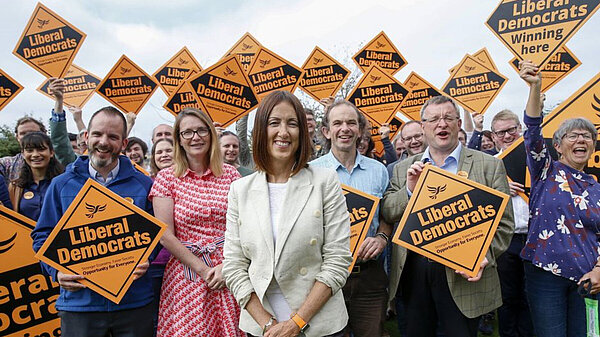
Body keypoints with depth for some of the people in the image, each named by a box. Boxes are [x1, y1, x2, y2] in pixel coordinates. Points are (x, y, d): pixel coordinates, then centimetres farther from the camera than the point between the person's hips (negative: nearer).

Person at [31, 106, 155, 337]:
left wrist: (145, 260, -13)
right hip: (79, 302, 1)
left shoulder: (142, 184, 1)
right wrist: (57, 271, -10)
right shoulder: (61, 185, 4)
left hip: (133, 302, 0)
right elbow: (43, 236, 7)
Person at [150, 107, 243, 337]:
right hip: (187, 276, -1)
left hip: (228, 273, 2)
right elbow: (166, 236, -5)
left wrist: (227, 266, -10)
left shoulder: (230, 174, 4)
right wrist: (203, 271, -9)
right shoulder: (167, 177, -1)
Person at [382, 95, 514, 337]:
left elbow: (503, 223, -2)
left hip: (461, 275, -2)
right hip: (413, 272, 3)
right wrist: (410, 189, -12)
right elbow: (386, 214, 4)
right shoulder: (404, 169, 9)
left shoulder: (489, 166, 1)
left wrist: (484, 257, -17)